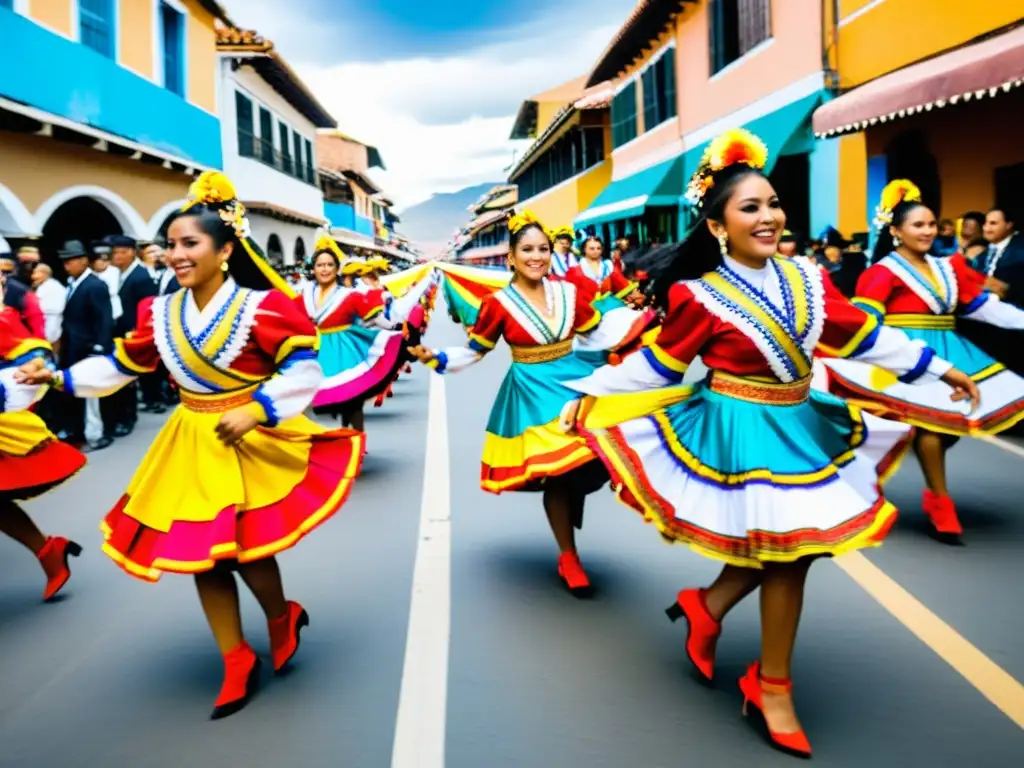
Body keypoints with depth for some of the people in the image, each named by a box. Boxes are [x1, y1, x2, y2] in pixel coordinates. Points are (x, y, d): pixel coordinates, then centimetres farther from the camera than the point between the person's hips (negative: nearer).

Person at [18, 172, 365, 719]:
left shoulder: (259, 306, -16)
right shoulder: (161, 313, 1)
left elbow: (305, 370, -17)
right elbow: (121, 365, 14)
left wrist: (254, 410, -24)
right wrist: (60, 378, 8)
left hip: (252, 442, -6)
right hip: (193, 445, 6)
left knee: (244, 547, -6)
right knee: (202, 552, 8)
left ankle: (282, 618, 29)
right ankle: (237, 661, 24)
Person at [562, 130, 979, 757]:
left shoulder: (803, 276, 1)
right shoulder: (700, 297, -15)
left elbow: (861, 335, 9)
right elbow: (658, 365, -6)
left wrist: (941, 368, 14)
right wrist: (591, 394, -7)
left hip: (798, 426, 7)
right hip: (743, 434, -6)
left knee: (790, 546, 11)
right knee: (784, 554, 0)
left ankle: (706, 605, 35)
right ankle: (773, 685, 20)